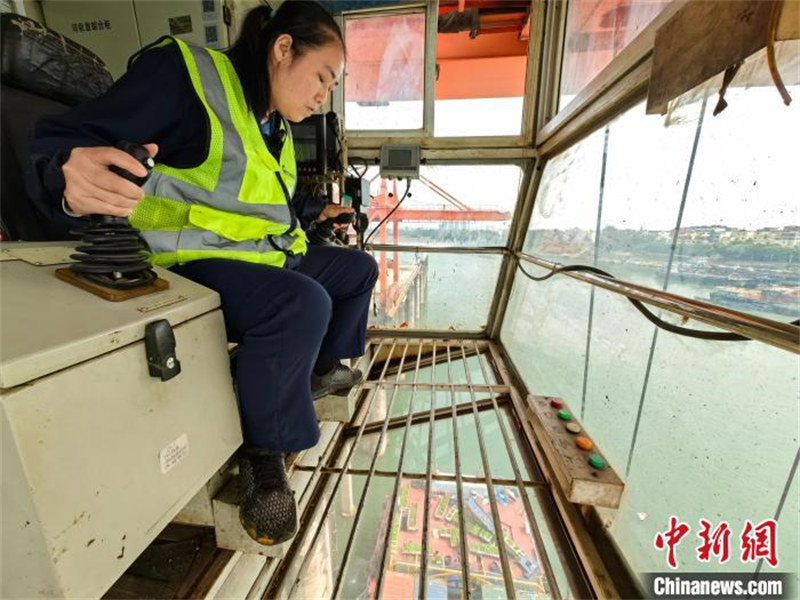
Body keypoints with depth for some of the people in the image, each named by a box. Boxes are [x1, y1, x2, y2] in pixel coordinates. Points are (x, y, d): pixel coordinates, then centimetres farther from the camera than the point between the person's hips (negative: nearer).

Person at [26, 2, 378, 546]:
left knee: (360, 269, 13)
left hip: (268, 254, 9)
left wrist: (317, 216, 19)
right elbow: (61, 139, -15)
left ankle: (322, 369, 26)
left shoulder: (277, 129, 16)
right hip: (197, 259, -9)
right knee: (302, 304, -37)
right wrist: (71, 182, -36)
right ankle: (262, 453, -11)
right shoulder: (183, 72, -9)